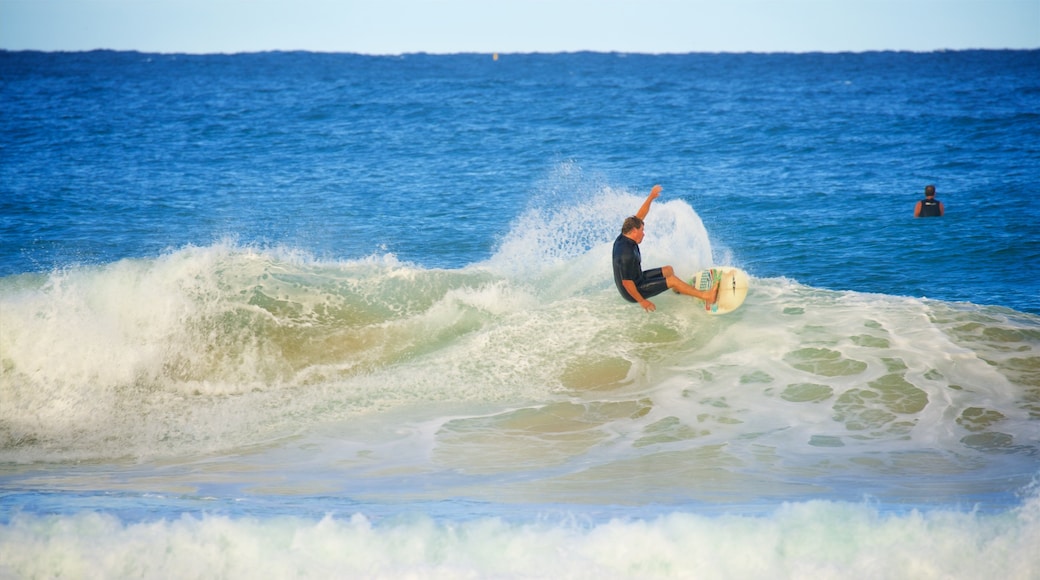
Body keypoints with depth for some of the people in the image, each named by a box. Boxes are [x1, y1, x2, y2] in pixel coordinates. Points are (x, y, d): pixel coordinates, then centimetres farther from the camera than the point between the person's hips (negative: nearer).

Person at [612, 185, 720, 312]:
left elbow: (639, 217, 2)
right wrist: (641, 301, -22)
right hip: (633, 292, -10)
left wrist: (651, 197, -3)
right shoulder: (627, 254, -34)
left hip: (637, 279, 10)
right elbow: (626, 283, -31)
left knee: (668, 270, 19)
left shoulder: (622, 238, -6)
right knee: (672, 280, -12)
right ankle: (705, 296, -6)